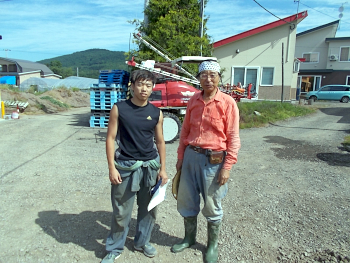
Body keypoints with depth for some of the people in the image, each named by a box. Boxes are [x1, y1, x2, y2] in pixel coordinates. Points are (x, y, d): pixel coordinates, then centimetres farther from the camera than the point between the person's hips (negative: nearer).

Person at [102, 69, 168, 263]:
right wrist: (112, 168, -9)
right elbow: (110, 138, -4)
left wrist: (162, 169, 6)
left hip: (150, 166, 3)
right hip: (125, 166, -3)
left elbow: (160, 142, 8)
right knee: (121, 211, 8)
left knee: (148, 208, 15)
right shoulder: (119, 108, -6)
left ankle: (142, 241, 38)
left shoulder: (156, 113, 1)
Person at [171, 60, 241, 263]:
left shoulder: (228, 103, -9)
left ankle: (213, 245, 36)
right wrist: (181, 157, 12)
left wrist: (227, 167, -12)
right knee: (186, 201, 17)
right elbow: (185, 131, 11)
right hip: (191, 156, 5)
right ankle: (189, 238, 42)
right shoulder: (194, 101, 5)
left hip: (213, 160, -4)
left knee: (212, 206, 10)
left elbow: (233, 137, -8)